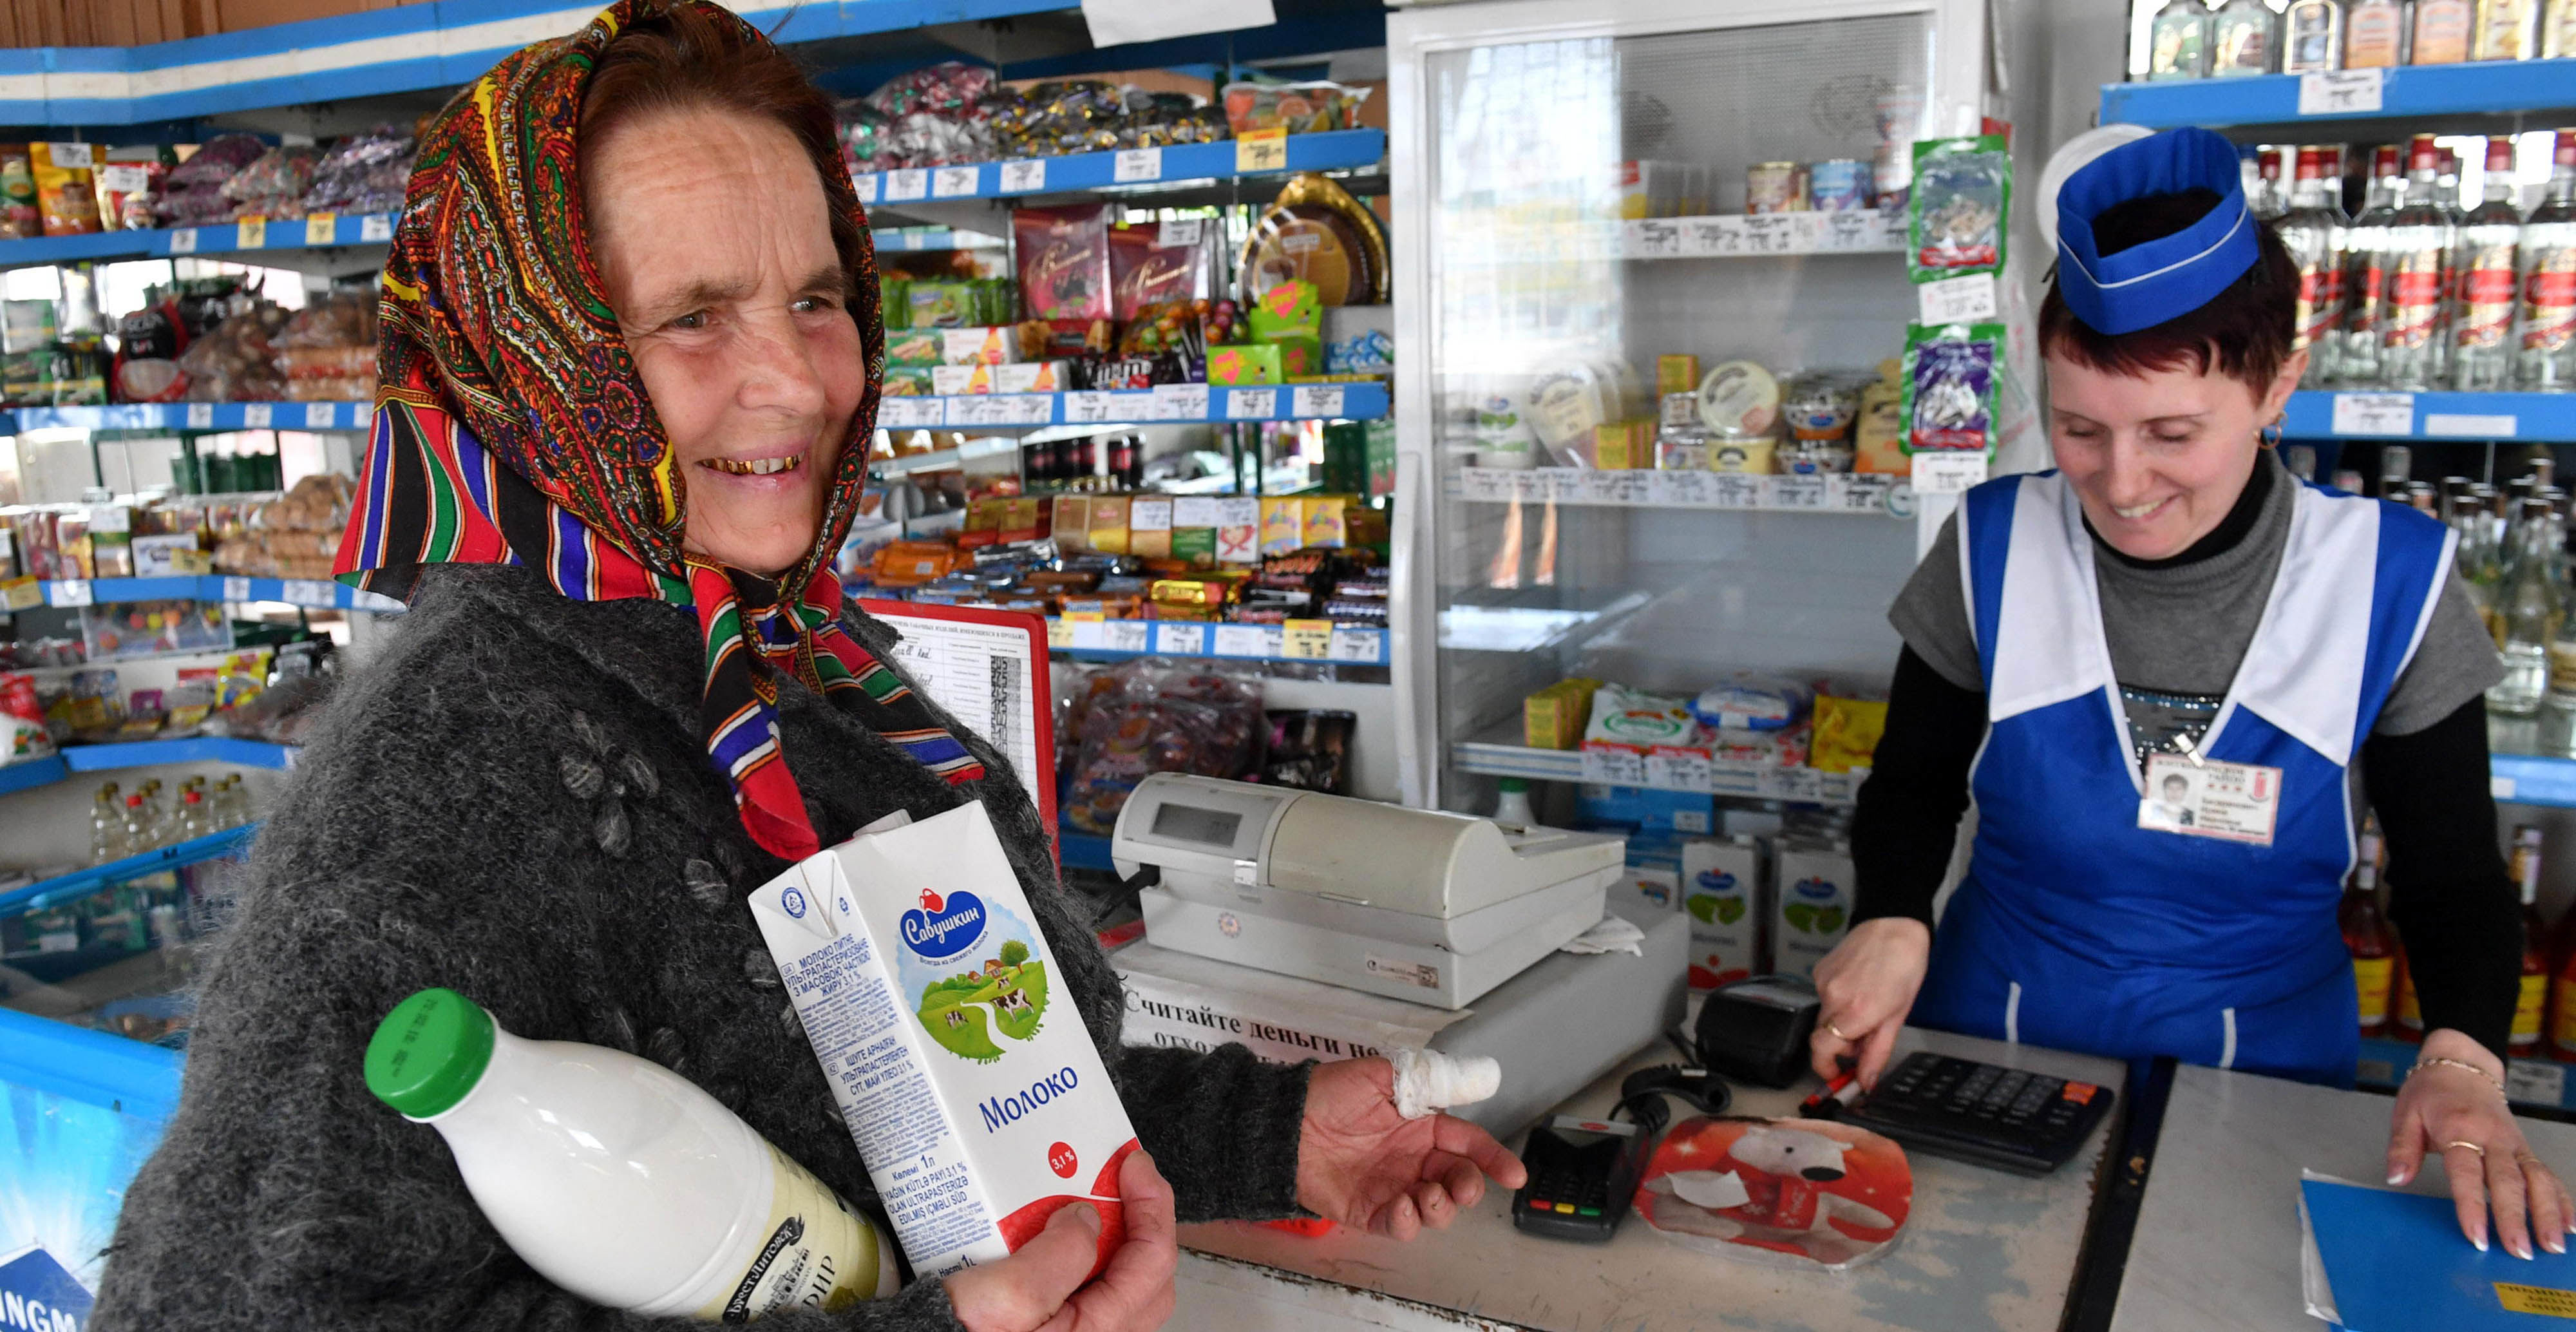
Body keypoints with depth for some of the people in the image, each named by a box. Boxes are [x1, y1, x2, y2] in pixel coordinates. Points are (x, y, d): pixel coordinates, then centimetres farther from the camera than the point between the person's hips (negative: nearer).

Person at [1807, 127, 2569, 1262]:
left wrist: (2461, 1057, -17)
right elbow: (1913, 785, 4)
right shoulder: (1992, 551, -6)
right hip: (1987, 1047, 0)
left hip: (2263, 1073, 0)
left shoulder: (2389, 583, -7)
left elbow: (2453, 880, 1)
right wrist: (1892, 920, -15)